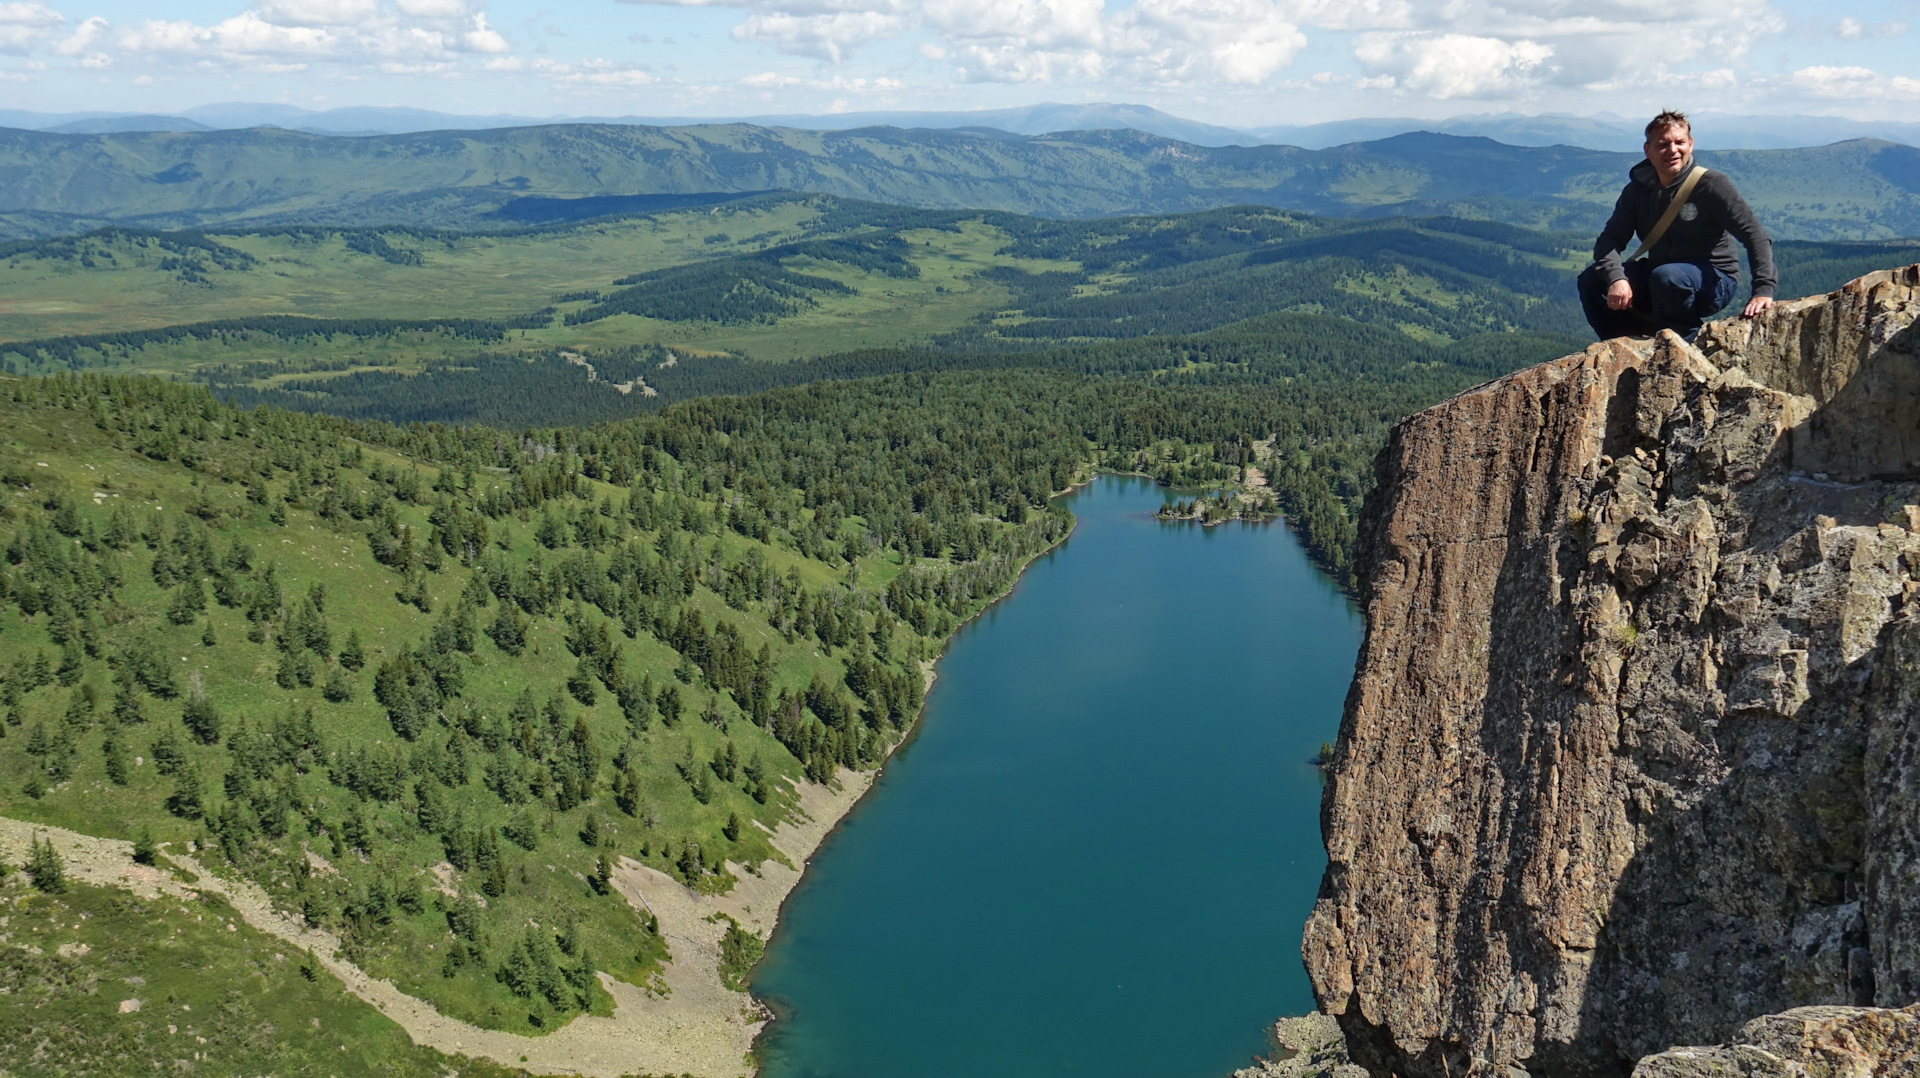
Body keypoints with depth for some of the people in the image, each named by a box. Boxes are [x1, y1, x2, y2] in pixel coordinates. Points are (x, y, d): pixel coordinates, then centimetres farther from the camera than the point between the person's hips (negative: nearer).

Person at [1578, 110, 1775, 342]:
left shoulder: (1712, 185, -13)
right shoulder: (1637, 190, 1)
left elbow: (1755, 236, -16)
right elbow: (1610, 239, -6)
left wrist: (1763, 290, -29)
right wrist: (1616, 278, -28)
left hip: (1714, 282, -5)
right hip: (1656, 274, 5)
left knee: (1666, 277, -38)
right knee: (1591, 280, -13)